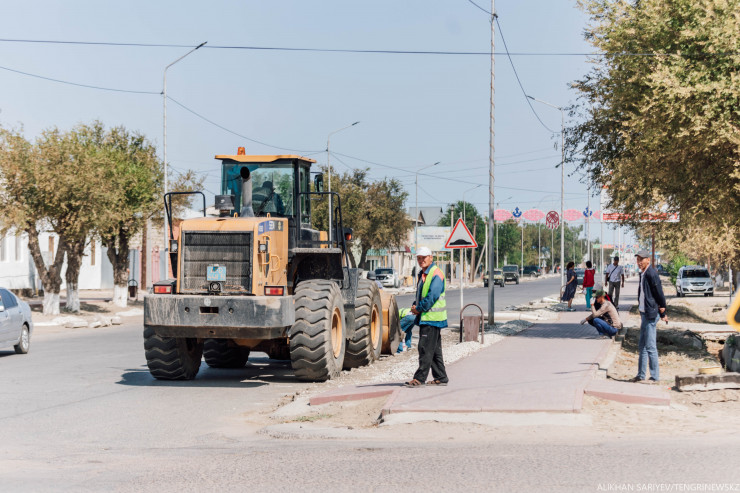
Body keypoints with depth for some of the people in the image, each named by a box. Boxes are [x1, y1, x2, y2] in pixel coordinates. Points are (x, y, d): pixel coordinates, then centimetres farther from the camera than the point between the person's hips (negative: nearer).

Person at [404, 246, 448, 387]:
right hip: (425, 317, 10)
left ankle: (419, 378, -10)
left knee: (425, 348, -10)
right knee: (435, 349, 12)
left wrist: (419, 308, -13)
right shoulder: (422, 274, 18)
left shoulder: (436, 274, -13)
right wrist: (415, 306, 6)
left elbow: (432, 296, -20)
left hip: (432, 317, -10)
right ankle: (441, 377, 18)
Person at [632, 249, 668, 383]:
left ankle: (655, 377, -2)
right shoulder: (642, 274, 14)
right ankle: (641, 374, 23)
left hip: (651, 314, -10)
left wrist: (662, 314, -9)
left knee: (650, 346, -7)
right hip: (644, 313, 10)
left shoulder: (651, 274, -16)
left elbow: (659, 294, -15)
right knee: (642, 346, 15)